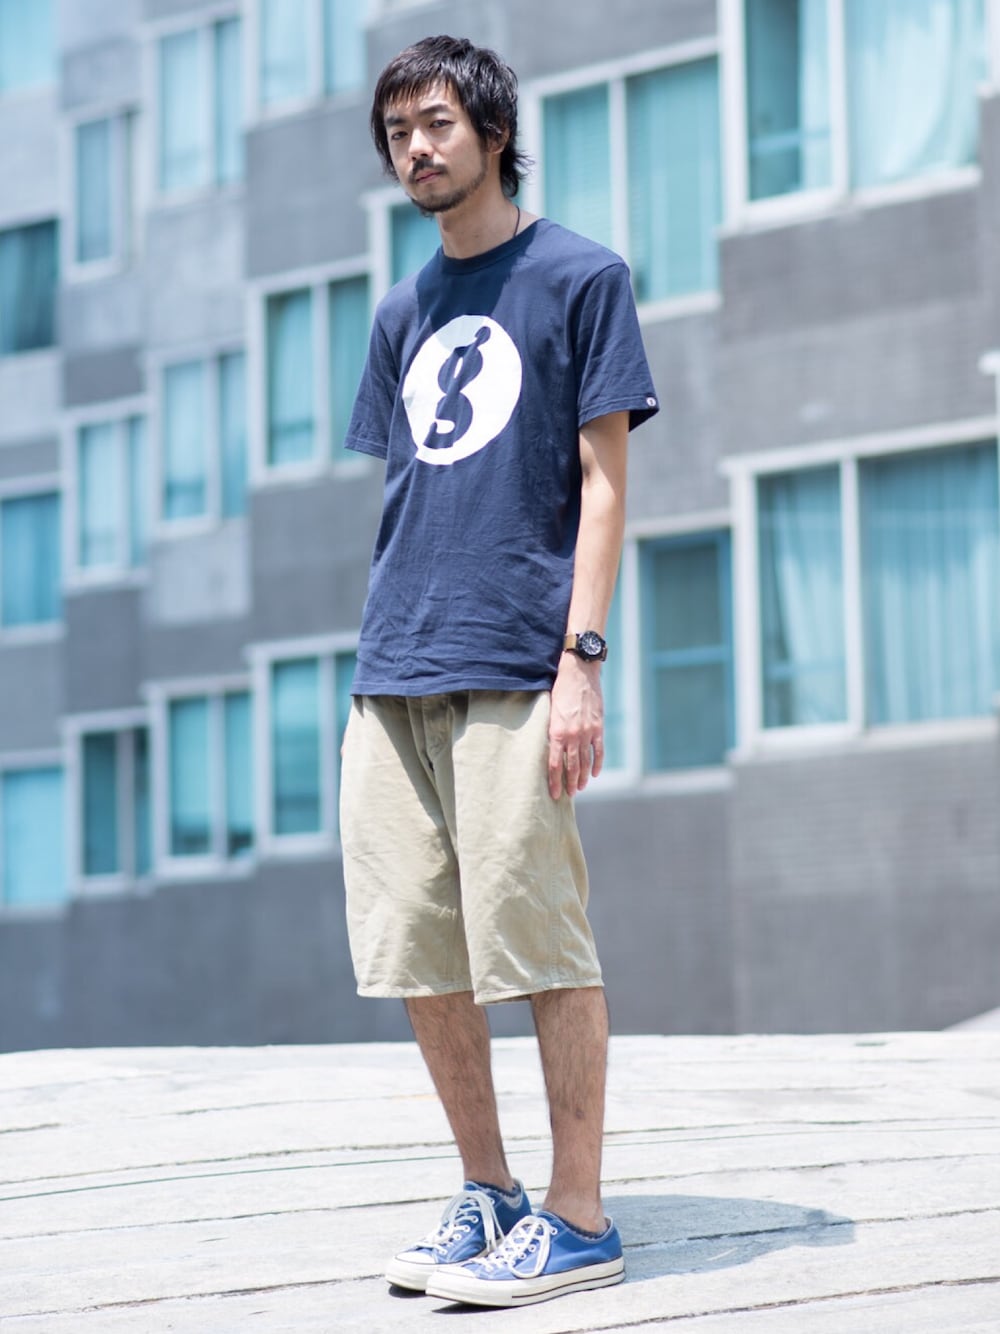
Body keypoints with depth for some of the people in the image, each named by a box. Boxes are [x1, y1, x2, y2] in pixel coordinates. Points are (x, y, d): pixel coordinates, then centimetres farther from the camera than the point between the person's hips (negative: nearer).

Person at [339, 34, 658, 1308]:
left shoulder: (579, 276, 2)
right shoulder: (401, 315, 19)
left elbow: (602, 480, -3)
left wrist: (582, 655, -11)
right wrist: (385, 650, 15)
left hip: (514, 668, -6)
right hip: (392, 677, 6)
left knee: (537, 942, -6)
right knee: (415, 952, 6)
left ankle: (577, 1220, 3)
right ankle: (488, 1195, 18)